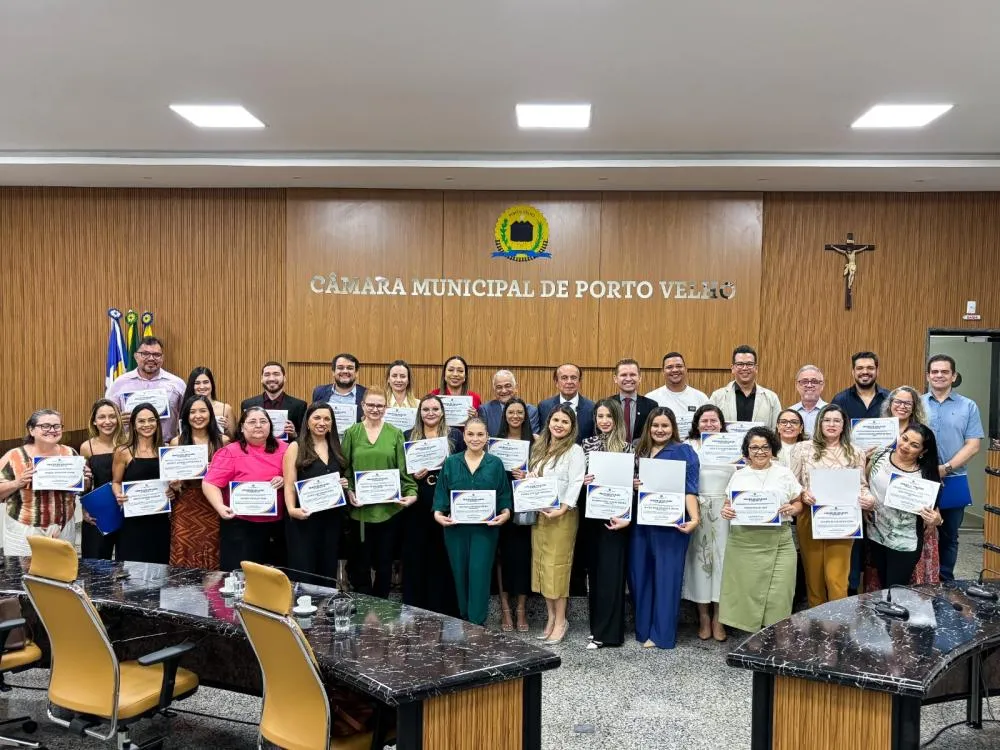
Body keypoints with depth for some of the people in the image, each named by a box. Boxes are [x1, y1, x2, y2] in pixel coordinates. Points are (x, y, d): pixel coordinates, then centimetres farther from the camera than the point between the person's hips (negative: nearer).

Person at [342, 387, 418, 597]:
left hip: (388, 508, 1)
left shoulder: (395, 434, 4)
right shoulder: (352, 433, 3)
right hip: (359, 508, 0)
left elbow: (403, 468, 1)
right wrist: (349, 491, -11)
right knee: (361, 560, 7)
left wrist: (411, 492, -13)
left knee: (384, 560, 10)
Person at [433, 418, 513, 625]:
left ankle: (476, 624, 2)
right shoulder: (450, 463, 6)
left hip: (485, 528, -1)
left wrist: (505, 513, -13)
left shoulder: (496, 464, 4)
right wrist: (438, 513, -11)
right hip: (456, 527, 2)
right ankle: (464, 621, 25)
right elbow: (441, 493, 5)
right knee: (460, 574, 9)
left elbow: (505, 495, 4)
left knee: (479, 574, -6)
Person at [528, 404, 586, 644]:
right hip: (538, 514, 6)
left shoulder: (575, 451, -6)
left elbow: (576, 484, -13)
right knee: (541, 566, 9)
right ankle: (550, 617, 20)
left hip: (562, 515, -6)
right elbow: (530, 476, 22)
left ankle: (561, 621, 7)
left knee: (557, 567, -4)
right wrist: (528, 478, -1)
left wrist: (562, 509, -22)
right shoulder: (538, 448, 14)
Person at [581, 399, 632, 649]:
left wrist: (627, 517, -14)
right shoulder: (588, 443, 8)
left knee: (611, 571, 0)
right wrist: (582, 481, -11)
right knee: (594, 569, 11)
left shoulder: (627, 446, -4)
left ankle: (607, 632, 7)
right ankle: (597, 624, 23)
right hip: (591, 515, 4)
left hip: (615, 516, -4)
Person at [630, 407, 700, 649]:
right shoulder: (640, 451, 14)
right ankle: (643, 628, 23)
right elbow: (631, 479, 22)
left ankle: (662, 634, 9)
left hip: (670, 523, -6)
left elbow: (689, 488, -11)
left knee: (666, 576, 1)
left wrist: (694, 518, -24)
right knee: (640, 573, 9)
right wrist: (633, 485, -1)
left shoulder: (684, 452, -3)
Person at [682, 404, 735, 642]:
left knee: (721, 558, 1)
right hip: (696, 509, -1)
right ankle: (703, 616, 13)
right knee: (699, 558, 2)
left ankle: (718, 617, 12)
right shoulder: (688, 446, 6)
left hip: (724, 510, 1)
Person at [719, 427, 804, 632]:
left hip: (778, 544, -1)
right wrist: (726, 512, -9)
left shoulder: (785, 474, 8)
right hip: (743, 542, 1)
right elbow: (728, 505, 13)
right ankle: (749, 630, 14)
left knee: (777, 595, -4)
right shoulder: (738, 476, 11)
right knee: (745, 590, 0)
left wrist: (792, 510, -11)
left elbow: (799, 503, 10)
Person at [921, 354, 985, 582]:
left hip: (953, 483, 1)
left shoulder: (968, 407, 3)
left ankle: (945, 582, 23)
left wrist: (946, 468, -15)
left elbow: (973, 445, -3)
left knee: (949, 537, 11)